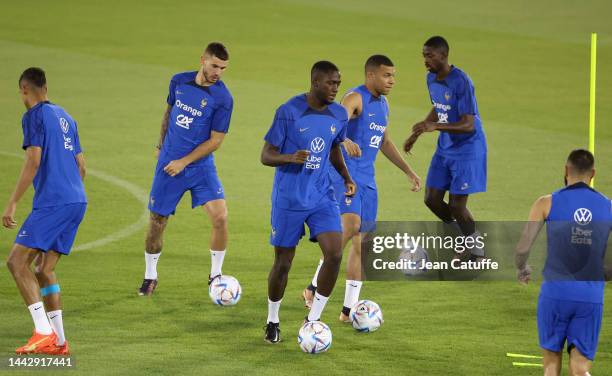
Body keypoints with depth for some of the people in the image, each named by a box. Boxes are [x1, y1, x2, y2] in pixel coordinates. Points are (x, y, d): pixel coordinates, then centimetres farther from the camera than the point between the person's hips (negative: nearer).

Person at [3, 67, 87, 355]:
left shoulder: (34, 117, -5)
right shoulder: (65, 117, 21)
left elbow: (33, 161, -15)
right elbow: (80, 164, 23)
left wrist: (12, 203, -14)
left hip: (52, 202, -8)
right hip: (77, 202, 9)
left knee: (17, 261, -8)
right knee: (44, 269, 12)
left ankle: (44, 332, -18)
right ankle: (59, 342, 6)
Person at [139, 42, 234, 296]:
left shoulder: (223, 98, -11)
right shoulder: (179, 82, 0)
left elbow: (215, 140, -11)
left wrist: (184, 162, -14)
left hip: (200, 166, -2)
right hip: (168, 163, 2)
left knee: (220, 217, -17)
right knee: (157, 222, 4)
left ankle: (215, 274, 1)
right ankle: (150, 276, 23)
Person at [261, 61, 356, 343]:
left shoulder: (339, 115, 1)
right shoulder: (289, 112, -14)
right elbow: (266, 156, -10)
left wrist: (346, 177, 5)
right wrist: (290, 158, -31)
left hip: (322, 197, 4)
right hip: (288, 200, -4)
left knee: (334, 254, -13)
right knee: (283, 263, 4)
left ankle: (313, 320, 1)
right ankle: (273, 321, 27)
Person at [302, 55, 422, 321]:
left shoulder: (383, 104, 16)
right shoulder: (356, 98, -11)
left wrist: (408, 171, 29)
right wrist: (345, 141, -51)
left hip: (367, 179, 9)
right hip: (344, 173, -9)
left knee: (361, 244, 6)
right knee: (351, 224, -29)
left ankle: (349, 309, 10)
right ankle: (315, 286, -20)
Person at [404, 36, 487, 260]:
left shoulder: (461, 82, -25)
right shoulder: (432, 79, 1)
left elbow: (468, 125, -28)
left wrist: (435, 127, -39)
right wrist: (416, 135, 18)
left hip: (467, 149, -8)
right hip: (445, 148, 8)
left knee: (456, 206, -6)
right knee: (432, 199, 5)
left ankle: (478, 254, 13)